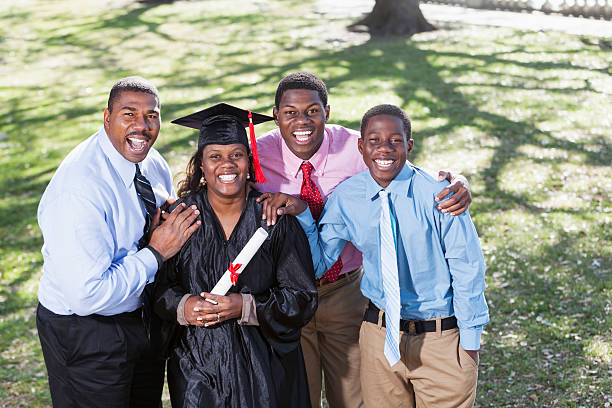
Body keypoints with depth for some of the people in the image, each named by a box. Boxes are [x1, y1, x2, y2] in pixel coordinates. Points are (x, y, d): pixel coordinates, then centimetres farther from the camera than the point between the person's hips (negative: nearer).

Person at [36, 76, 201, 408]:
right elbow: (86, 295, -34)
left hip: (143, 315, 8)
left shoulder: (152, 163, -5)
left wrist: (168, 220, -12)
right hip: (85, 335, -8)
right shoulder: (79, 188, -31)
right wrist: (157, 253, -26)